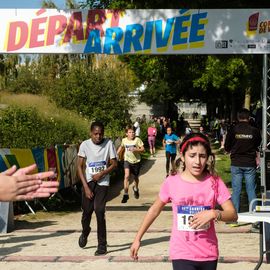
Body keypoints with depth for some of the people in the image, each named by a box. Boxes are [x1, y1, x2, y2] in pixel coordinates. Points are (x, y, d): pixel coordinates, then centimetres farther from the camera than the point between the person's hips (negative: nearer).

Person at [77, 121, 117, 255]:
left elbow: (114, 164, 1)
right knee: (87, 210, 5)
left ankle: (102, 245, 0)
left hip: (102, 182, -1)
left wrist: (101, 174, -14)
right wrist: (86, 186, -9)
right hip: (88, 182, 1)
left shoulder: (108, 143, -5)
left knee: (99, 211, -12)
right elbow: (80, 166, -3)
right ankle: (85, 232, 39)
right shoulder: (85, 145, -5)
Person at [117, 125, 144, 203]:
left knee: (136, 177, 17)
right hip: (127, 160, 0)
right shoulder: (124, 140, -3)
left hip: (136, 161, 0)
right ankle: (126, 194, -16)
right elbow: (121, 147, 18)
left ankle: (135, 188, 51)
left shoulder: (137, 139, -11)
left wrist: (136, 150, -26)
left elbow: (143, 149, -9)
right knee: (127, 176, -21)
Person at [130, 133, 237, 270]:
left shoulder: (214, 182, -6)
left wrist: (213, 213, -26)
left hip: (208, 254, 2)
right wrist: (138, 238, 11)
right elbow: (155, 209, 7)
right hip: (182, 254, -2)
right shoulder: (171, 182, -6)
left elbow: (233, 214, -6)